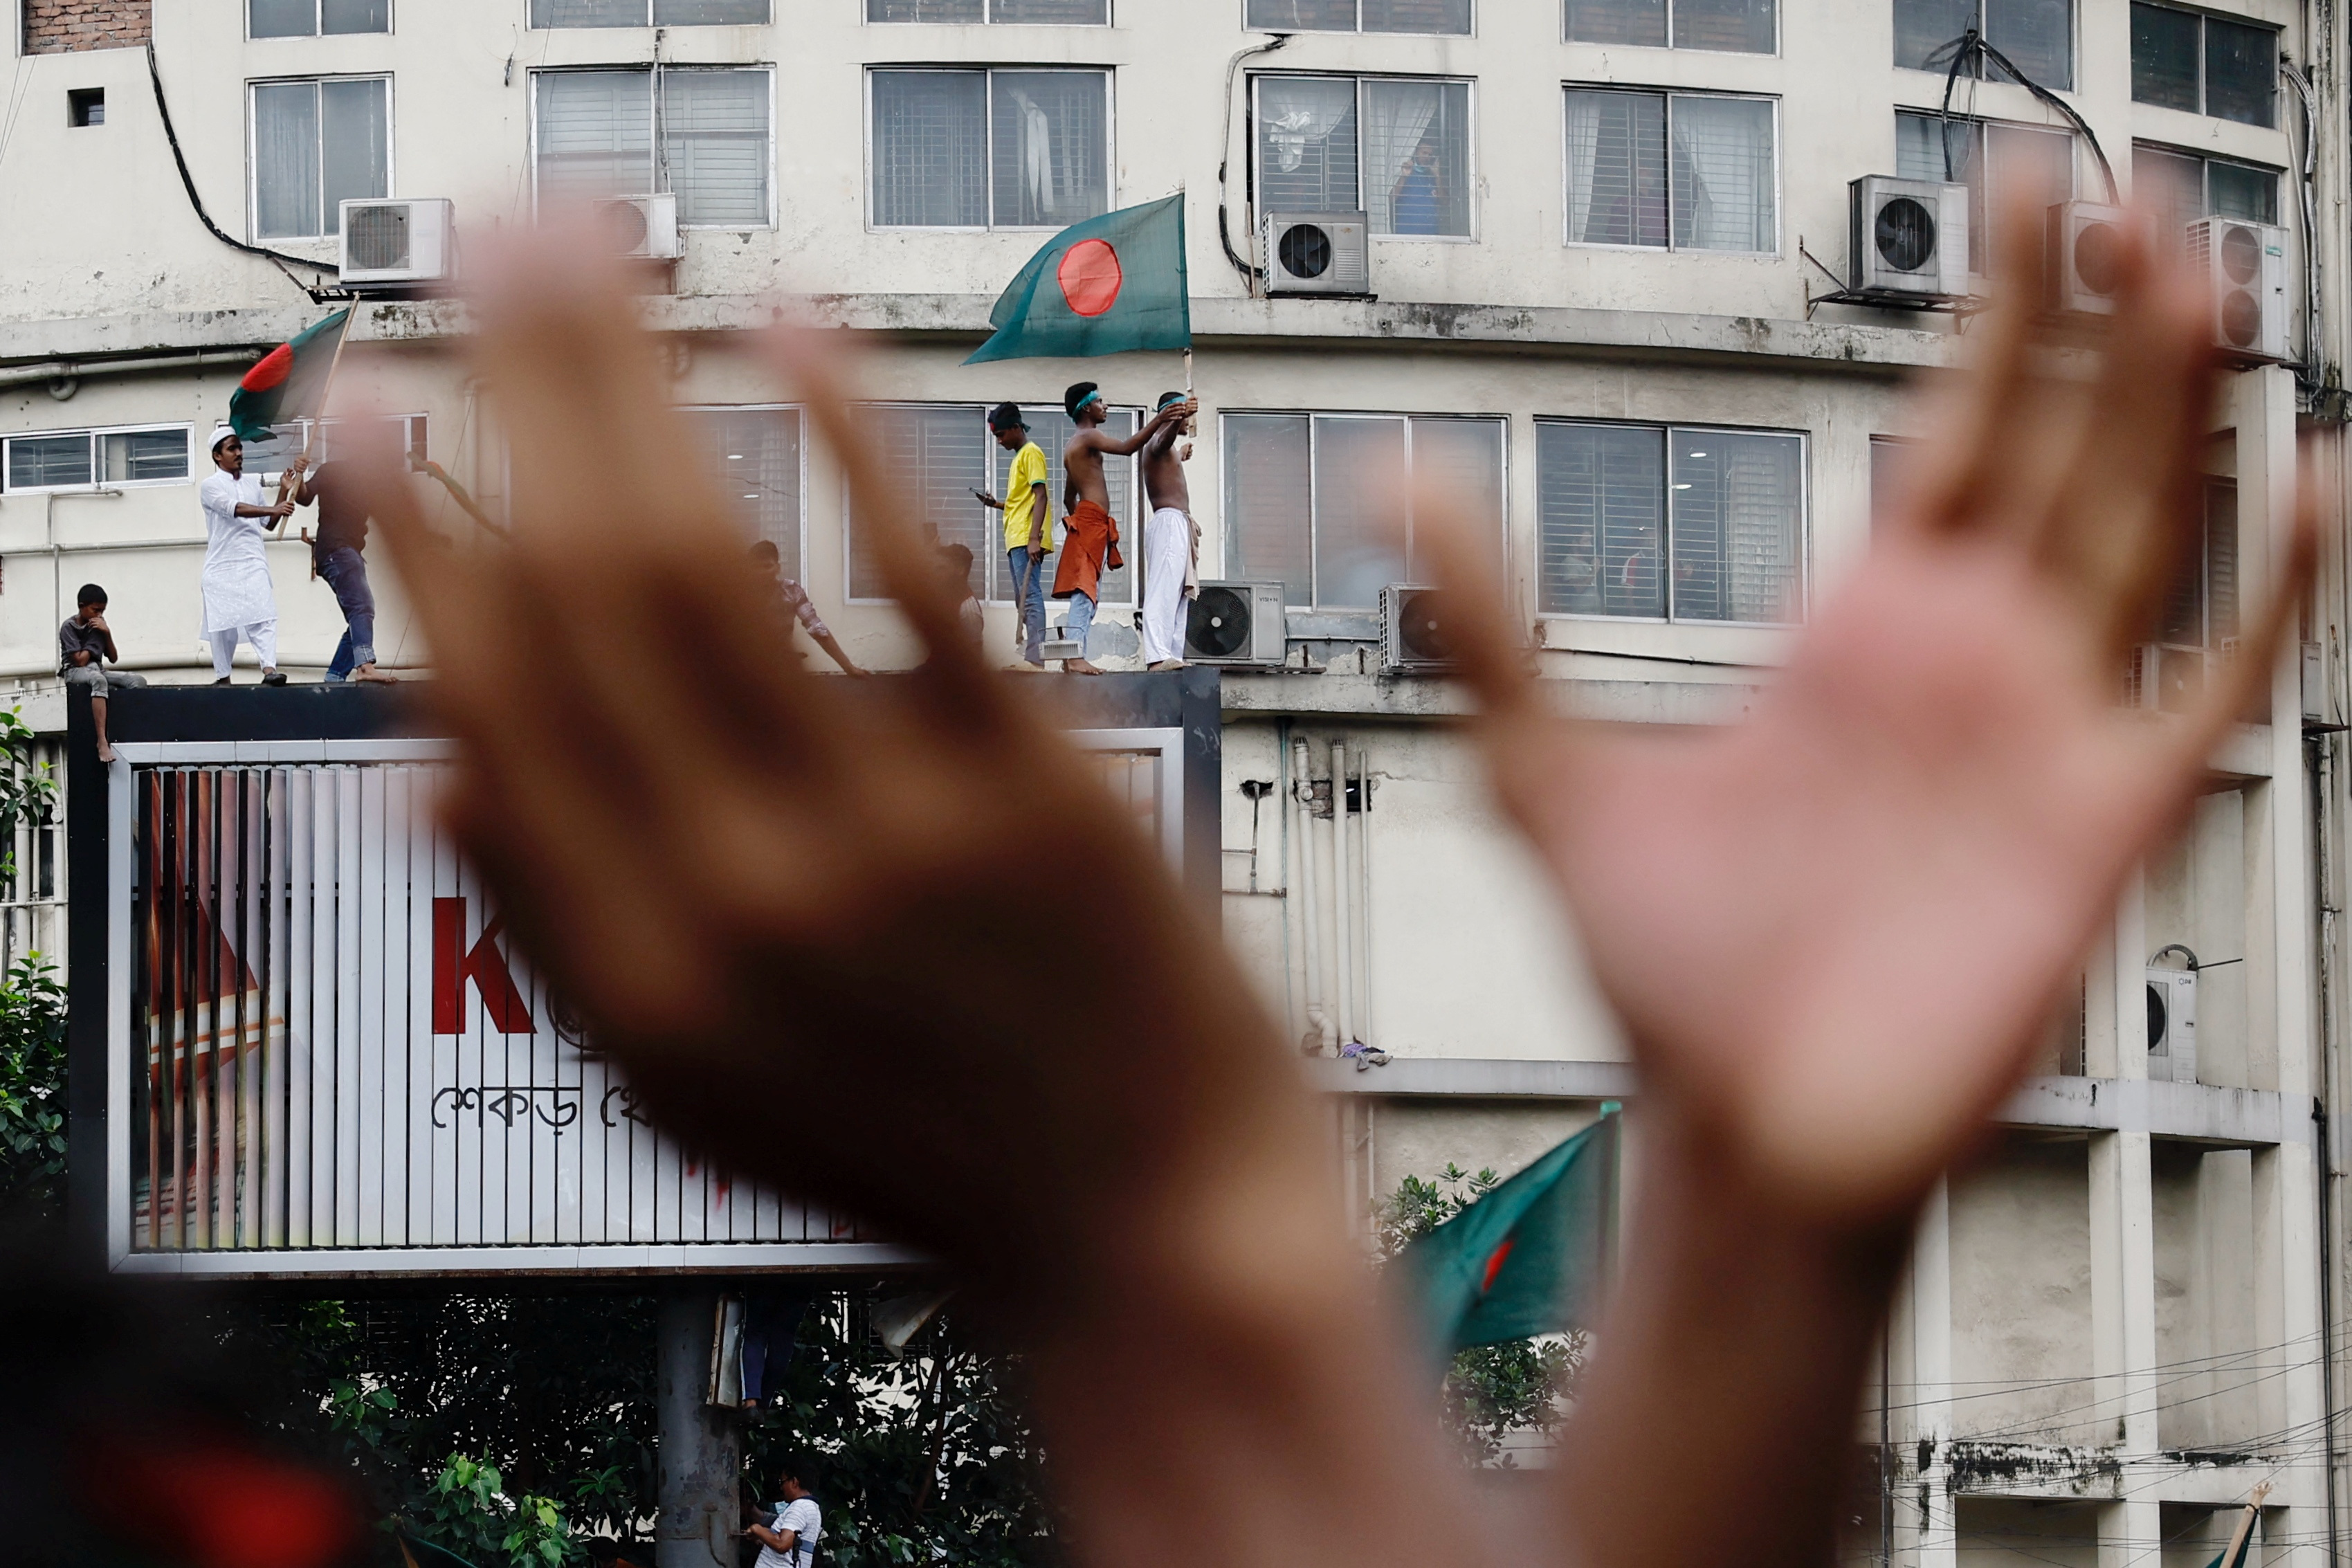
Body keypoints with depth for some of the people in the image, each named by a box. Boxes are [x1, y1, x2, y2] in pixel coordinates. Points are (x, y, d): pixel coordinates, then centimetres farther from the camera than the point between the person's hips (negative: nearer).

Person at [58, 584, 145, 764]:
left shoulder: (99, 624, 9)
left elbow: (113, 658, 9)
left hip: (97, 670, 7)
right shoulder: (69, 627, -8)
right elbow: (80, 661, -15)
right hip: (75, 673, -7)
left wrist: (107, 633, -7)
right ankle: (102, 742, -51)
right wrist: (95, 637, -6)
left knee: (139, 681, -17)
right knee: (99, 680, -42)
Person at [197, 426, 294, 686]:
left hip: (252, 561, 3)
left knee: (262, 615, -15)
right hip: (222, 564, -3)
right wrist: (274, 509, -29)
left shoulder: (252, 483, 17)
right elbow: (235, 509, -18)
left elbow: (269, 523, 22)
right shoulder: (211, 486, -1)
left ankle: (269, 669, -27)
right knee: (223, 622, 2)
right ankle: (222, 676, 14)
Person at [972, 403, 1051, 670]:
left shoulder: (1031, 453, -5)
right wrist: (996, 504, 16)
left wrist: (1034, 538, -23)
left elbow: (1040, 497, -15)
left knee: (1030, 596, -16)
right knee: (1023, 599, 8)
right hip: (1016, 540, 11)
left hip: (1026, 541, -11)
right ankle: (1028, 657, 8)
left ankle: (1035, 658, -23)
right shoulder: (1020, 457, 24)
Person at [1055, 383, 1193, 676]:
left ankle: (1075, 658, 6)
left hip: (1084, 522, 10)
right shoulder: (1087, 438, -7)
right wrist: (1159, 420, -26)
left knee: (1090, 596, 10)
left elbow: (1069, 497, 29)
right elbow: (1127, 448, -24)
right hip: (1092, 522, -10)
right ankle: (1074, 658, -24)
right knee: (1084, 593, -17)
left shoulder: (1073, 447, 24)